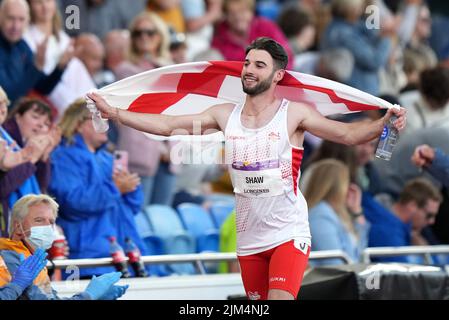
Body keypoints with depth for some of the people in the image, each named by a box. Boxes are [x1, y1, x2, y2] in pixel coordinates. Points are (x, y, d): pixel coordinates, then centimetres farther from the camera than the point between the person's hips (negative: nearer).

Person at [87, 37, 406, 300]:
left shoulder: (294, 114, -8)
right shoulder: (225, 115, 4)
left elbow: (347, 133, -14)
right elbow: (166, 125, 4)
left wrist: (384, 123, -33)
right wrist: (114, 112, -2)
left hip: (288, 235, -5)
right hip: (249, 239, 5)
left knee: (279, 300, -22)